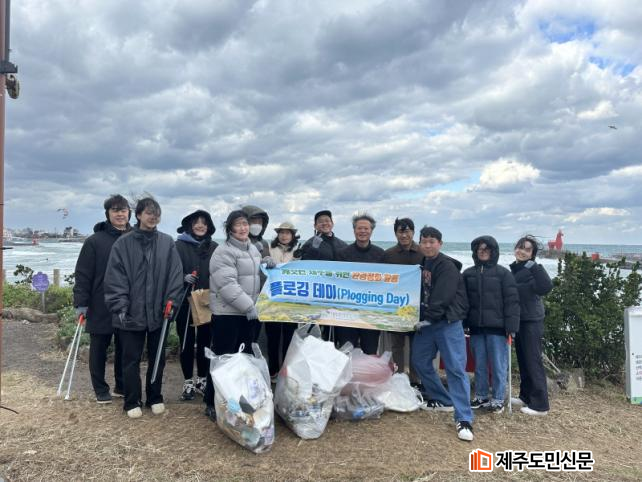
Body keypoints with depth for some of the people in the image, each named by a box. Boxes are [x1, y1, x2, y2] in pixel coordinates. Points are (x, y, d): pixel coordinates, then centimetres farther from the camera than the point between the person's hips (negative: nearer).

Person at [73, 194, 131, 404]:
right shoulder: (94, 241, -5)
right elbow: (83, 274, -6)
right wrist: (81, 302, -11)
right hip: (101, 307, -2)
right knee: (99, 349, 10)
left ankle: (122, 386, 28)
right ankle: (101, 390, 24)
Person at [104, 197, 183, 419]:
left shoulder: (167, 242, 0)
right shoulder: (123, 244, -4)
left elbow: (175, 274, 0)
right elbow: (115, 278, -6)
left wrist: (172, 302, -6)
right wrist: (120, 307, -11)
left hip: (159, 312, 2)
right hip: (131, 313, -1)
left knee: (157, 358, 14)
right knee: (131, 360, 9)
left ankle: (155, 398, 30)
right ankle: (133, 402, 24)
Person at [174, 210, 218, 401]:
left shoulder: (214, 247, 6)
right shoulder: (179, 246, -3)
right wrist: (183, 277, -22)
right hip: (185, 302, -3)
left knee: (205, 341, 11)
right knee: (187, 342, 7)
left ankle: (202, 379, 26)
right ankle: (188, 382, 19)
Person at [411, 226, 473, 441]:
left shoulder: (448, 266, -12)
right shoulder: (421, 264, 11)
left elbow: (442, 298, -20)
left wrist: (426, 318, -20)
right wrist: (419, 318, 2)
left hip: (448, 323, -8)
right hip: (426, 323, 8)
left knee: (455, 368, -9)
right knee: (420, 361, 13)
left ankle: (464, 419, -5)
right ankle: (442, 400, 30)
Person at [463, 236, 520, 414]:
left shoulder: (503, 273, -1)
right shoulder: (468, 274, 9)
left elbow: (512, 301, -5)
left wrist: (511, 326, -12)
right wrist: (461, 323, 5)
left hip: (497, 327, -3)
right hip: (476, 327, 4)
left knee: (498, 365, 2)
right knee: (479, 364, 11)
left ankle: (498, 399, 13)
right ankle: (481, 396, 24)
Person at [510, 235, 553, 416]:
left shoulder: (532, 269, -14)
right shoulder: (513, 269, 11)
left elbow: (546, 287, -32)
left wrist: (534, 266, -35)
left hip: (532, 322, -8)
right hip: (518, 320, 8)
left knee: (533, 361, -3)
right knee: (523, 360, 16)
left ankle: (540, 404, 5)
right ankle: (525, 396, 29)